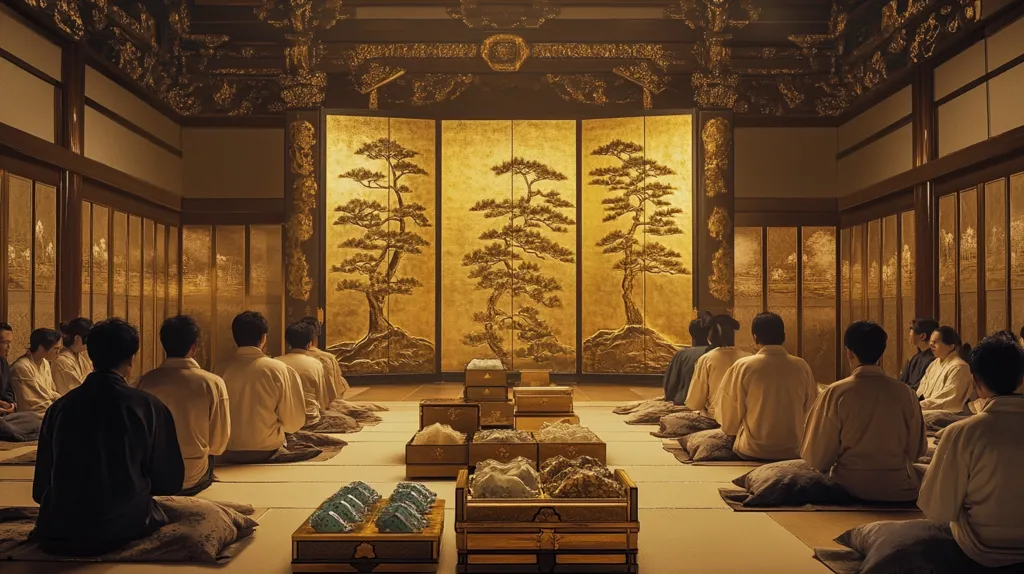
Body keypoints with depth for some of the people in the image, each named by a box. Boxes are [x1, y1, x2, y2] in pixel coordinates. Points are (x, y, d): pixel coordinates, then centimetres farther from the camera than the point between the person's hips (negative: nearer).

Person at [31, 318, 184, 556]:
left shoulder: (58, 408, 1)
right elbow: (170, 482, -1)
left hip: (57, 533, 5)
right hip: (125, 526, -4)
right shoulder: (149, 407, -8)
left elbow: (41, 487, 7)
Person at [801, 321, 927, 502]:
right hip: (899, 491, 3)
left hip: (850, 489, -2)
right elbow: (917, 451, 6)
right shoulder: (905, 392, -5)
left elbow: (816, 458, -9)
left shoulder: (836, 393, -11)